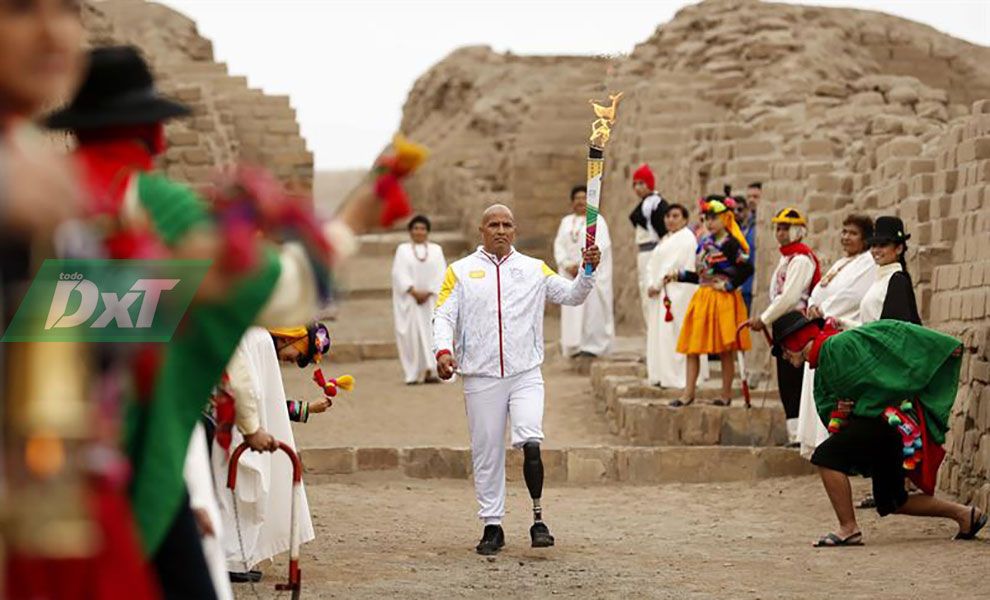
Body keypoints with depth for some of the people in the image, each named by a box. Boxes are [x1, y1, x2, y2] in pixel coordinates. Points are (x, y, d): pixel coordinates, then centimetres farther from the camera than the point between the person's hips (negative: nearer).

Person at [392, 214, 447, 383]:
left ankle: (430, 371, -13)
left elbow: (440, 274, 1)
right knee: (412, 334, -5)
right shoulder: (403, 250, 6)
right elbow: (399, 274, -4)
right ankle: (413, 374, -3)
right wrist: (414, 292, -16)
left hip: (431, 300, 1)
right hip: (409, 299, -1)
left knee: (432, 332, -8)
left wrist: (428, 293, -13)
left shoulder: (436, 250, 10)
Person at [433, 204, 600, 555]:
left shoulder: (535, 269, 9)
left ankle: (538, 519, -7)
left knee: (530, 442, -18)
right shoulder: (461, 272, 6)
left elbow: (571, 295, 2)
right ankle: (492, 526, 16)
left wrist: (588, 270, -17)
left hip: (526, 374, 0)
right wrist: (443, 351, -18)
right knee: (487, 453, 6)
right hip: (481, 377, 0)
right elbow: (443, 317, 0)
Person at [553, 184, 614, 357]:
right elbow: (559, 245, 8)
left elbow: (600, 246, -9)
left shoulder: (597, 220, 2)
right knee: (571, 309, 0)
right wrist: (567, 265, -8)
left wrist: (582, 265, -16)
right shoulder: (566, 222, 16)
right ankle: (575, 346, 2)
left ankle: (591, 345, -7)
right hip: (569, 271, 5)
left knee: (591, 306, -8)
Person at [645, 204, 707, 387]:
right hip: (661, 293, 9)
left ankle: (679, 376, -10)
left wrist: (657, 285, -15)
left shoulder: (686, 238, -7)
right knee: (659, 334, 8)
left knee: (673, 332, -11)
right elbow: (653, 264, 16)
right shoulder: (665, 240, 22)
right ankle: (663, 375, 11)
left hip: (679, 293, -9)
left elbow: (674, 264, -15)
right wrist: (651, 284, -1)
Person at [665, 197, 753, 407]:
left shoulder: (730, 244, -11)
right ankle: (688, 393, 7)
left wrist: (728, 285, -17)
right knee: (692, 347, 3)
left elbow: (747, 269, -21)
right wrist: (678, 275, 12)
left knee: (725, 350, 2)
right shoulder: (705, 243, 11)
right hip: (703, 299, 8)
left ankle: (726, 395, 10)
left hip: (723, 301, -8)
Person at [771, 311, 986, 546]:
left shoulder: (837, 345, -11)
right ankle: (965, 514, 24)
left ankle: (849, 529, -14)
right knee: (892, 502, 16)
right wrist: (838, 412, -7)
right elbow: (826, 409, 20)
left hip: (887, 417, -10)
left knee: (826, 457, -18)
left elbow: (885, 331, -12)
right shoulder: (821, 375, 18)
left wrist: (944, 345, -11)